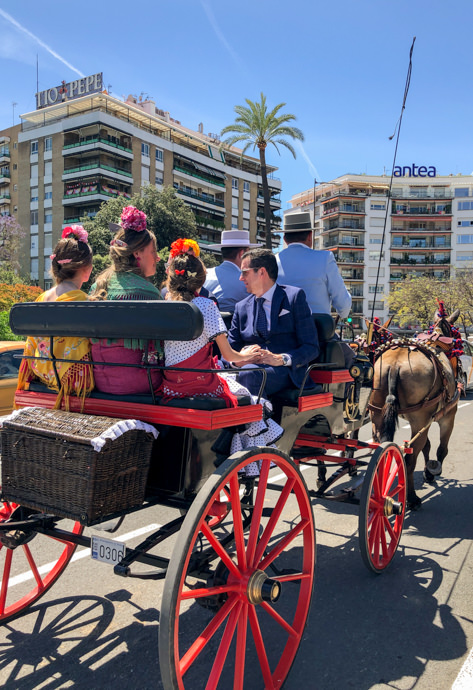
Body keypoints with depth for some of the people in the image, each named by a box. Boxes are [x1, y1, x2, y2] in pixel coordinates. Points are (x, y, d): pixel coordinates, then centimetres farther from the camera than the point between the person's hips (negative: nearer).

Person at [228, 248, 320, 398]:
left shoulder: (294, 296, 6)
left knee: (249, 374, -35)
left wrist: (282, 359, -18)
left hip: (286, 373, -3)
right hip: (250, 368, 3)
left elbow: (311, 347, -1)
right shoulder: (241, 307, 20)